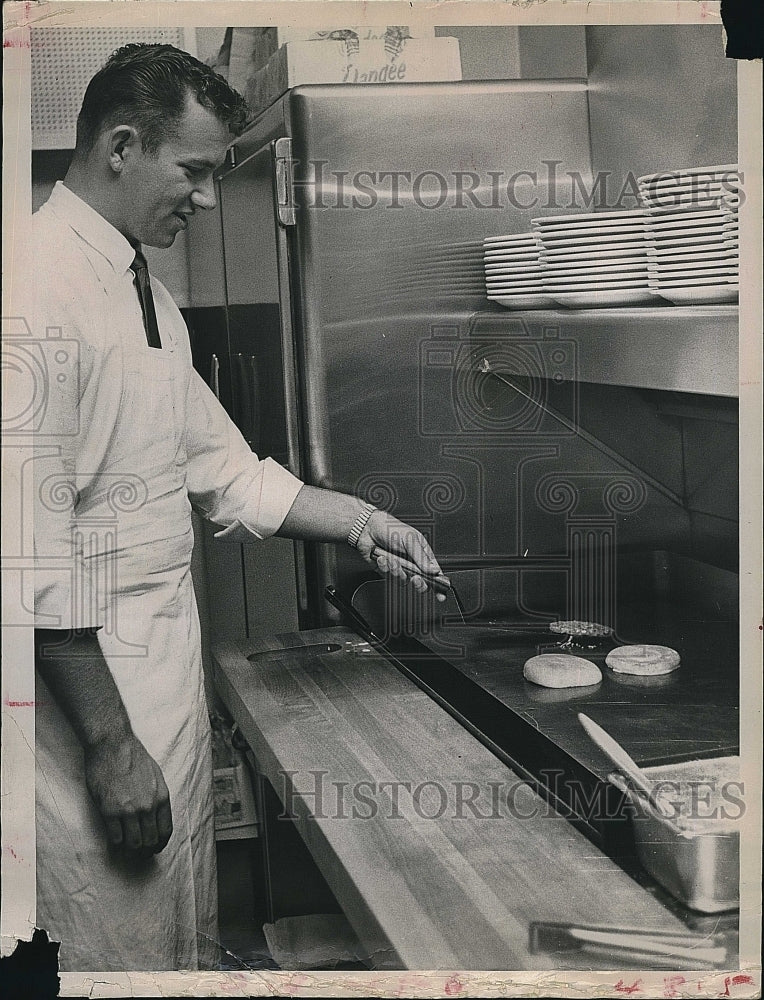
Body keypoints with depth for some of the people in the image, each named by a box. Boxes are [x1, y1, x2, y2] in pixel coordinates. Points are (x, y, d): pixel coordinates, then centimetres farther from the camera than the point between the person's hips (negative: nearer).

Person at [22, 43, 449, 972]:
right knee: (117, 946, 4)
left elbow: (220, 467, 20)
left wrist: (361, 524, 12)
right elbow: (39, 549, -23)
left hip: (167, 650, 9)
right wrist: (111, 745, -21)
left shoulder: (145, 292, 13)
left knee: (189, 929, 19)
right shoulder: (44, 284, -19)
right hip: (86, 679, -9)